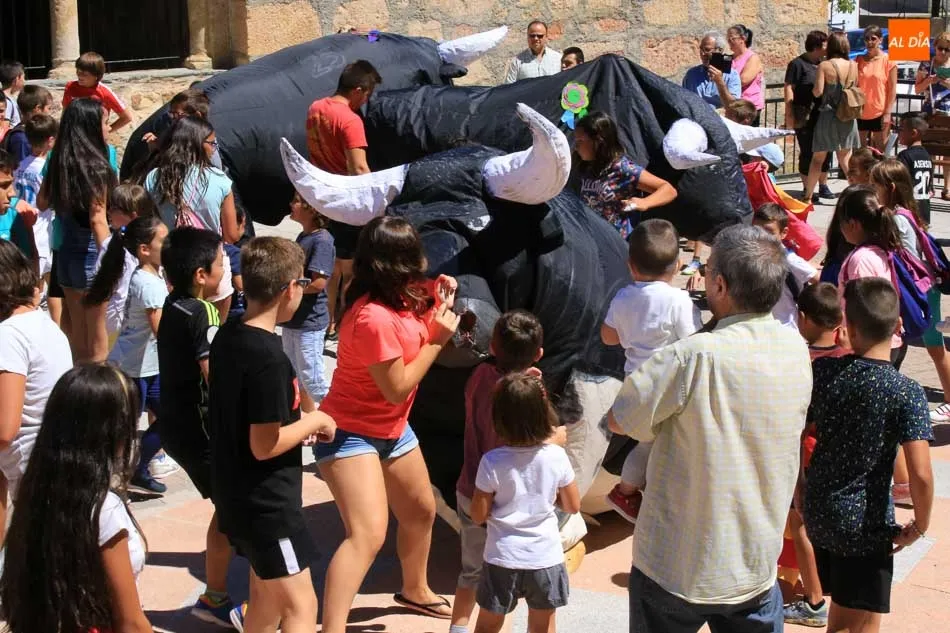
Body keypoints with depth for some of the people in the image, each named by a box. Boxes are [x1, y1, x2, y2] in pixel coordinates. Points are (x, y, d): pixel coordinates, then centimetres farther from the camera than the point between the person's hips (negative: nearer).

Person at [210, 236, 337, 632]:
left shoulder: (227, 338, 3)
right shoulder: (269, 358, -24)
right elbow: (265, 445, -23)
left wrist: (302, 419, 10)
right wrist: (314, 421, -10)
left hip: (235, 493, 9)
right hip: (266, 501, -9)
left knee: (267, 595, 22)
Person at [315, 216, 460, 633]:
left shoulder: (398, 297, -4)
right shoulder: (374, 318, -31)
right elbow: (397, 388, -24)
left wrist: (436, 301, -3)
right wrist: (437, 340, -19)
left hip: (393, 429, 10)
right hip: (351, 434, -10)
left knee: (421, 512, 24)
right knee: (368, 534, -23)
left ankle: (415, 591, 48)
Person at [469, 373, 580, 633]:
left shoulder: (492, 462, -16)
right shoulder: (557, 456, -10)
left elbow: (478, 516, -9)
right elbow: (573, 506, 1)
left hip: (503, 559, -1)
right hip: (546, 558, 2)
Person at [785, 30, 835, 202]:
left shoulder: (822, 64, 14)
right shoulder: (798, 64, -7)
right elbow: (789, 88, -12)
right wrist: (789, 115, -19)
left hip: (823, 115, 7)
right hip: (805, 118, -7)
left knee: (825, 151, 11)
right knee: (807, 153, -1)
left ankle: (823, 187, 25)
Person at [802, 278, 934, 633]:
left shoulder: (822, 371, -6)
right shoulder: (906, 393, -17)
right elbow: (921, 474, -24)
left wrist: (799, 494, 15)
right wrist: (920, 526, -7)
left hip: (818, 514, 5)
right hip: (867, 524, -5)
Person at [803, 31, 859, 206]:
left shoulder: (825, 66, -11)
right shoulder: (853, 66, 0)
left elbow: (818, 91, -16)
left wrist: (813, 91, 5)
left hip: (828, 115, -3)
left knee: (817, 159, 7)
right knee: (846, 159, 12)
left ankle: (808, 196, 11)